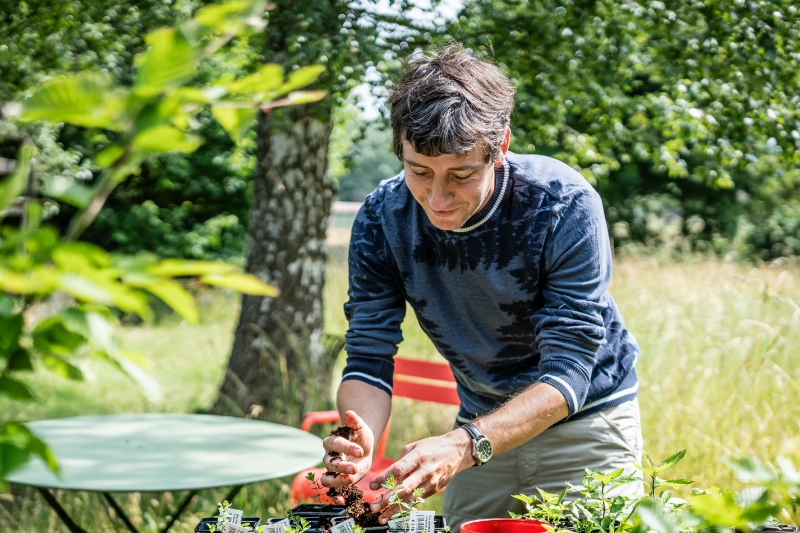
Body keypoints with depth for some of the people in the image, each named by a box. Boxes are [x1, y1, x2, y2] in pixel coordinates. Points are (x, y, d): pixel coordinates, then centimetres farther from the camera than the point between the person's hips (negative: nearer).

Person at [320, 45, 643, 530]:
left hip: (584, 421, -3)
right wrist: (361, 443, -40)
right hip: (485, 426, 3)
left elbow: (567, 373, -31)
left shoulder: (565, 205, -28)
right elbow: (369, 359, -17)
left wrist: (464, 445, -47)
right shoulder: (382, 218, -18)